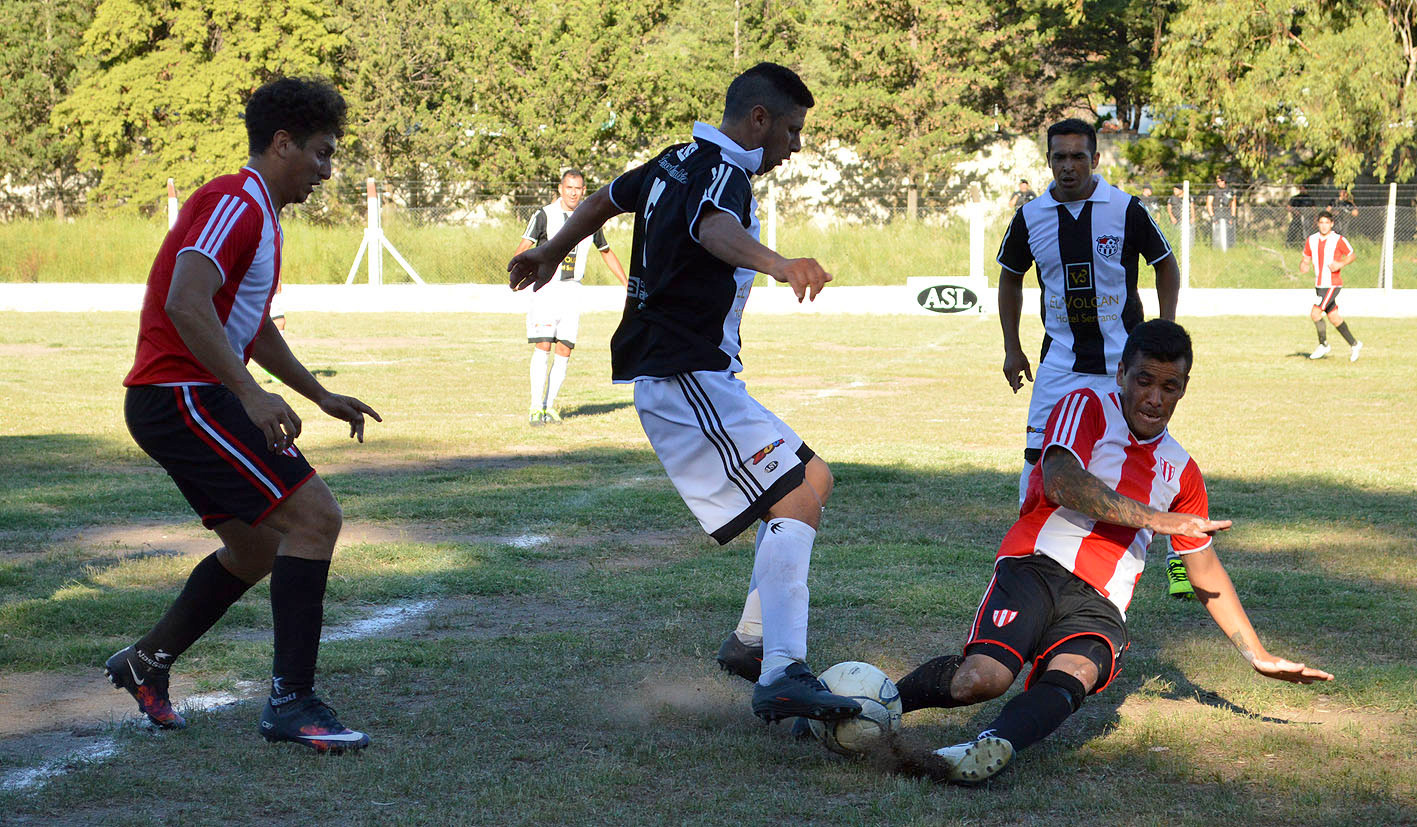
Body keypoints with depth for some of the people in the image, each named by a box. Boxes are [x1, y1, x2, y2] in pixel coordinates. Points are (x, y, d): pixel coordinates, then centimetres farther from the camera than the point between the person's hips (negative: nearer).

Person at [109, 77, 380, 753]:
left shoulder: (258, 212, 20)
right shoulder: (235, 203, -13)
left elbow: (253, 327, 32)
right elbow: (185, 303, -28)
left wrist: (321, 397, 31)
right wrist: (252, 395, -33)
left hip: (188, 401, 11)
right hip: (184, 397, -11)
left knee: (257, 548, 17)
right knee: (313, 515, -16)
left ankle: (146, 663, 29)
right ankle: (291, 702, -15)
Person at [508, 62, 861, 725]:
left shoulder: (678, 161, 16)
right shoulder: (723, 172, -15)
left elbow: (604, 199, 32)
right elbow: (713, 227, -39)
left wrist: (550, 255, 49)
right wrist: (775, 263, -60)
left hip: (682, 376, 11)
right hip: (685, 378, -11)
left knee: (811, 481, 18)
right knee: (797, 497, -20)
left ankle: (752, 641, 19)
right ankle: (781, 676, -29)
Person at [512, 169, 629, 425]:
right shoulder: (545, 215, -3)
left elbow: (606, 252, 24)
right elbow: (524, 247, -11)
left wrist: (628, 285, 25)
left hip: (572, 289, 4)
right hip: (545, 287, -4)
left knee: (564, 350, 0)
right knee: (542, 346, -11)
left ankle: (550, 406, 9)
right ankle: (536, 408, -8)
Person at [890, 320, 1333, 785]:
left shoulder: (1181, 472, 24)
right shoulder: (1087, 408, 8)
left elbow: (1205, 571, 33)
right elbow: (1059, 482, -12)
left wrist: (1260, 658, 30)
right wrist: (1153, 518, -12)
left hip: (1099, 607, 3)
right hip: (1038, 567, -3)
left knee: (1074, 675, -33)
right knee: (983, 678, -30)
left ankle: (994, 747, -57)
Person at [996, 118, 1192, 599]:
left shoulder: (1126, 210, -8)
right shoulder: (1030, 218, -1)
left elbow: (1166, 266, 4)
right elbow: (1010, 277, 15)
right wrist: (1011, 348, 11)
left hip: (1125, 358, -2)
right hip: (1060, 358, 2)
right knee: (1038, 453, -5)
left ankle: (1181, 556, 12)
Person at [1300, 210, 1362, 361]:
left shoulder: (1339, 240, -9)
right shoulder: (1311, 240, 6)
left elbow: (1352, 255, 2)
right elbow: (1306, 259, 15)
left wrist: (1341, 264, -17)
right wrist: (1303, 267, -8)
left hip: (1333, 285, -6)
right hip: (1319, 285, 6)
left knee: (1315, 313, -16)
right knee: (1333, 317, 11)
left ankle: (1323, 344, 2)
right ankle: (1354, 344, 24)